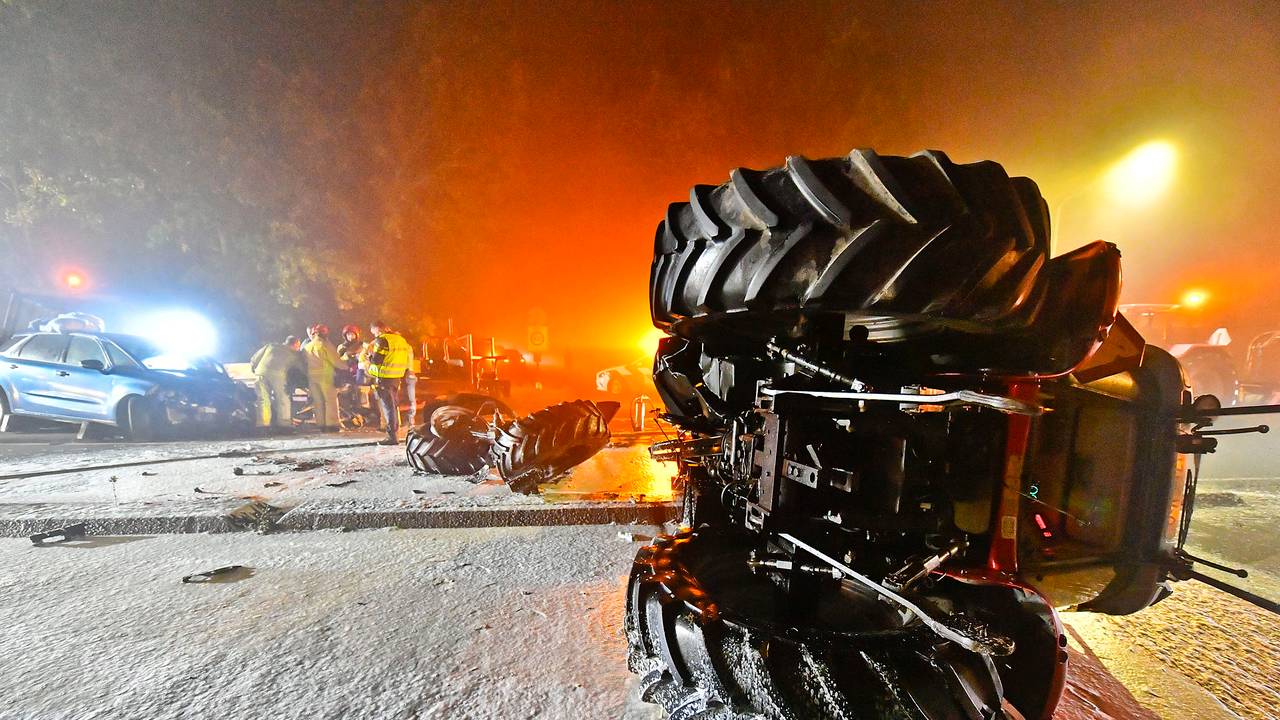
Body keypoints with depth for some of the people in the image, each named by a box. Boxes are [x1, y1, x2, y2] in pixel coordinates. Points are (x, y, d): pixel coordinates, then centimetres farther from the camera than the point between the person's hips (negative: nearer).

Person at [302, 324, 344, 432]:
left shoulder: (306, 347, 13)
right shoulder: (326, 344, -5)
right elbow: (336, 361, -9)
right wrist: (346, 366, 6)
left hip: (311, 377, 5)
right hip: (325, 376, -5)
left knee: (318, 402, 8)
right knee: (330, 401, -1)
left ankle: (321, 425, 8)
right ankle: (331, 425, -5)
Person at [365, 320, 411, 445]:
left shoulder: (382, 340, -11)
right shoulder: (400, 339, 13)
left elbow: (377, 360, -16)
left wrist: (369, 356, 3)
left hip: (384, 378, -8)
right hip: (397, 377, 8)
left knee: (388, 407, -3)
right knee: (394, 406, 17)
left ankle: (392, 437, -2)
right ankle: (395, 433, 23)